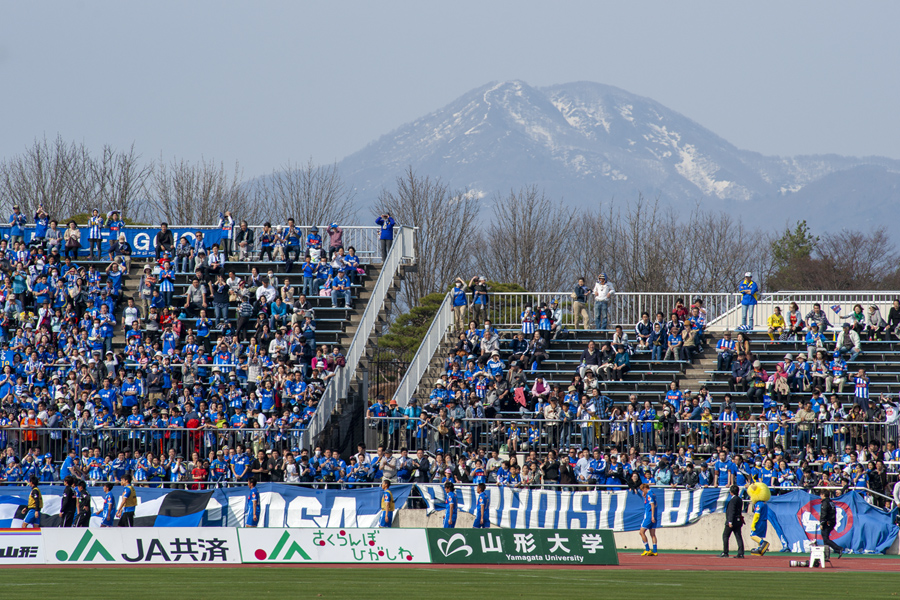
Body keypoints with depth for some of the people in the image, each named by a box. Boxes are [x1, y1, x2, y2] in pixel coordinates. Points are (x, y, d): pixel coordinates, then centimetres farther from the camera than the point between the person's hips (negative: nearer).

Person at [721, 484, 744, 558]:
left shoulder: (733, 500, -14)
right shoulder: (740, 499, 13)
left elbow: (732, 511, -19)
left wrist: (730, 521, -21)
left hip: (732, 521, -8)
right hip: (738, 521, 8)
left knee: (725, 535, 3)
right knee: (739, 537, 4)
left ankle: (725, 552, 2)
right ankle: (741, 553, -1)